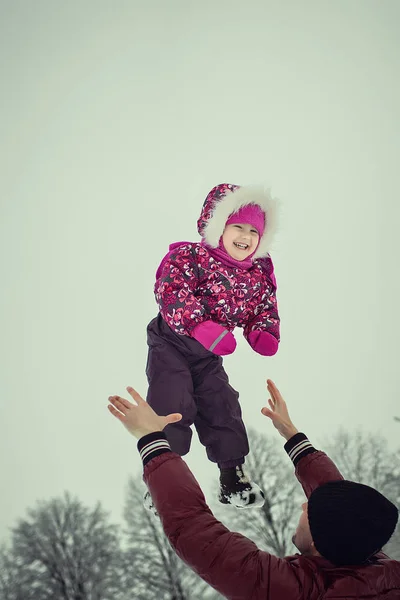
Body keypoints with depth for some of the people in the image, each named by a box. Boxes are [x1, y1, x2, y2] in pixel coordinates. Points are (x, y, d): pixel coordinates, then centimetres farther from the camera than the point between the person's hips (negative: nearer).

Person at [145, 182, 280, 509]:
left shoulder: (259, 276, 0)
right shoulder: (189, 256, -20)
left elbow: (265, 311, 8)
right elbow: (171, 293, -32)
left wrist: (265, 335, -16)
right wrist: (201, 327, -42)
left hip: (210, 356, 6)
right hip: (171, 347, -5)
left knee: (224, 410, 8)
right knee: (171, 410, -11)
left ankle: (233, 478, 22)